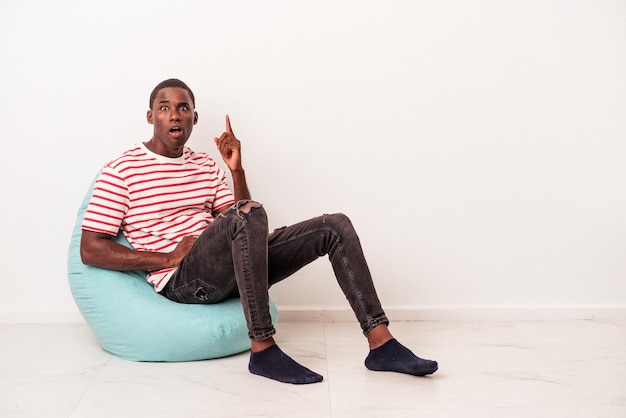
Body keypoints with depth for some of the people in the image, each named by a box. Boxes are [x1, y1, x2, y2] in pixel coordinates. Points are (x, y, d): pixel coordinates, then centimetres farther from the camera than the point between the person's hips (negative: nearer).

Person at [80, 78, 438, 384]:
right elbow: (90, 250, -6)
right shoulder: (122, 171, 0)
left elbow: (245, 230, 13)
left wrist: (237, 170, 0)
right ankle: (263, 349, -30)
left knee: (335, 226, -4)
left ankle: (381, 344, -10)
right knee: (249, 213, -36)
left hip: (227, 273, 7)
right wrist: (167, 258, -13)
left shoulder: (207, 166, 18)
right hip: (181, 280, -7)